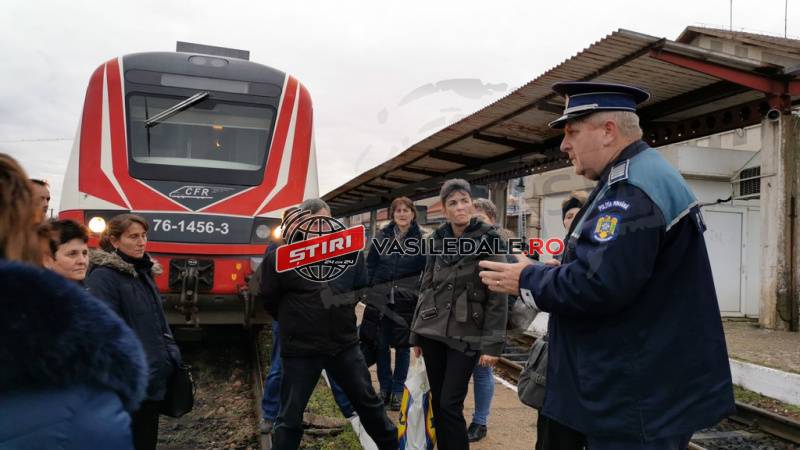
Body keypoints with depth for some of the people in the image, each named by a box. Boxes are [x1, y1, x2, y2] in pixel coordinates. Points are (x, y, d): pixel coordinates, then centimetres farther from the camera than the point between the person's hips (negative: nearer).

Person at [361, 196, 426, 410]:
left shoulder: (420, 239, -1)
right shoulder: (382, 236, 5)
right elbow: (370, 265, 10)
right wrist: (370, 290, 4)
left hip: (406, 301, -2)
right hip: (380, 299, 2)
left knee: (402, 346, 6)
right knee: (380, 345, 8)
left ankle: (398, 390, 20)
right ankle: (384, 387, 24)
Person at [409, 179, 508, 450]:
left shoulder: (488, 240, -6)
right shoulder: (437, 240, 7)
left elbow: (497, 297, -9)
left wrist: (492, 344, -14)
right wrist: (416, 334, 13)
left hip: (465, 336, -4)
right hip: (432, 332, 4)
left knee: (450, 405, -4)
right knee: (437, 402, 10)